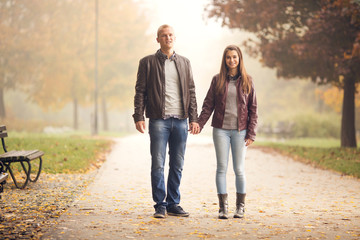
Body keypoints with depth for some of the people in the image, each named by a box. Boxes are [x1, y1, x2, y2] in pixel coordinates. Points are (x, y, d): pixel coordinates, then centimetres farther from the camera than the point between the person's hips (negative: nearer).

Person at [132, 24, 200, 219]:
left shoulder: (184, 63, 14)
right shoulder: (148, 62, 5)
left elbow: (191, 92, 14)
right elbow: (140, 91, 2)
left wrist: (193, 118, 6)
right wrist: (139, 117, -8)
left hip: (180, 120, 3)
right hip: (159, 120, -3)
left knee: (177, 165, 6)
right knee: (158, 164, -4)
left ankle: (173, 203, 15)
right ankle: (160, 205, 3)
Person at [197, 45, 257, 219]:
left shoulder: (247, 81, 5)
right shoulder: (217, 80, 6)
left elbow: (253, 109, 6)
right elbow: (208, 105, 5)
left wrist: (251, 133, -1)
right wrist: (199, 124, -8)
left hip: (240, 131, -1)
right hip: (220, 129, 1)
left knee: (239, 169, 2)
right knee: (221, 168, 0)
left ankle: (240, 206, 14)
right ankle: (223, 207, 6)